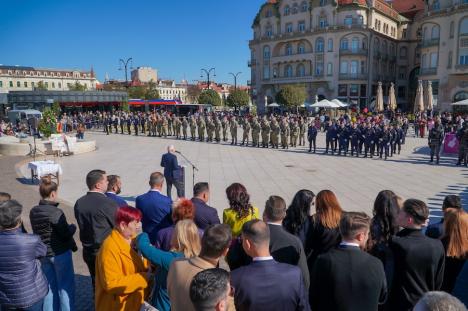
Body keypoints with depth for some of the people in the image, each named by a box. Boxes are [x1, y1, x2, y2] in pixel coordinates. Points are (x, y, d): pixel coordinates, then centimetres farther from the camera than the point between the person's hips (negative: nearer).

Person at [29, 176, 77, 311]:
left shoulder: (33, 212, -1)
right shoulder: (56, 212, -23)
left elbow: (37, 232, 8)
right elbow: (66, 234, -18)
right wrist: (73, 227, 2)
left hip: (43, 253, 7)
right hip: (60, 253, -7)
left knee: (50, 285, 20)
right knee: (65, 286, 8)